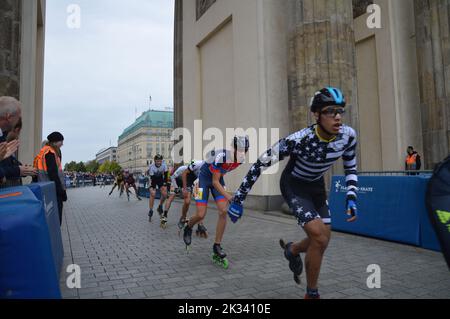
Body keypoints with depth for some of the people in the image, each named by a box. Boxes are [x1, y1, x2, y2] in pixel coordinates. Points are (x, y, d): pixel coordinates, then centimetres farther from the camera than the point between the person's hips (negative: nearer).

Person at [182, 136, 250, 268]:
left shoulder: (241, 158, -16)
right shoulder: (221, 156, -36)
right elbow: (215, 182, -28)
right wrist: (228, 196, -37)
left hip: (218, 178, 5)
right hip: (205, 177, -5)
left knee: (223, 211, -11)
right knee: (201, 215, -10)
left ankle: (217, 248, 0)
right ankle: (188, 228, 26)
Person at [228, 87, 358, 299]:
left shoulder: (348, 135, -18)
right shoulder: (299, 139, -33)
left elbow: (350, 168, 2)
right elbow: (261, 164, -26)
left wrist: (351, 198, -11)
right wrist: (238, 199, -23)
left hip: (316, 186, 6)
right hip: (293, 186, -6)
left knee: (322, 240, 6)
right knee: (319, 237, -18)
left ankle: (292, 250, 40)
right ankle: (311, 294, 5)